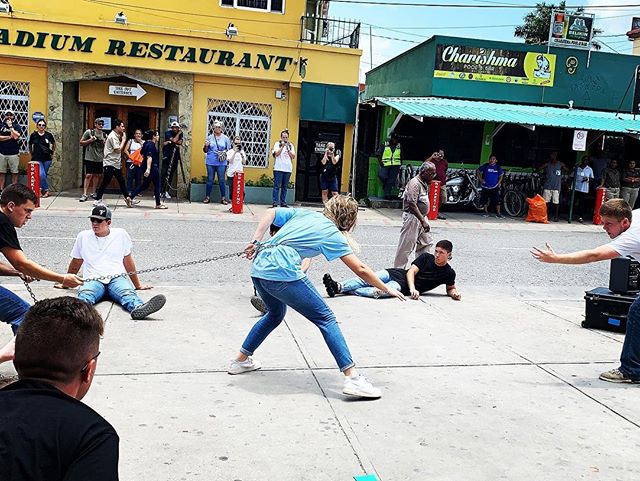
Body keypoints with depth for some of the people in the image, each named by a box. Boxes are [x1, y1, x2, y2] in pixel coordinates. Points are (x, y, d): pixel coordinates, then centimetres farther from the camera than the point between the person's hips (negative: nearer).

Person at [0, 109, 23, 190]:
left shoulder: (17, 126, 5)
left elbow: (16, 136, -12)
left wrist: (10, 126, -7)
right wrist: (10, 137, -7)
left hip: (14, 153, -2)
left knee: (14, 172, 1)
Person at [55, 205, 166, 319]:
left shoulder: (120, 234, 12)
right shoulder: (83, 236, 15)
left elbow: (128, 263, 19)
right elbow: (75, 265, 28)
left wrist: (138, 285, 22)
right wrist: (65, 284, 34)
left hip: (117, 278, -1)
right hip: (93, 280, 1)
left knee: (127, 293, -37)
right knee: (84, 295, -37)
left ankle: (138, 309, -69)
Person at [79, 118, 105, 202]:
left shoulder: (104, 135, 11)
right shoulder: (89, 132, -2)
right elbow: (81, 142, 1)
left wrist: (105, 143, 0)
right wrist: (90, 140, -14)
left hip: (100, 159, 5)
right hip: (90, 158, -5)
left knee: (97, 175, 8)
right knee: (88, 175, -9)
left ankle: (93, 193, 21)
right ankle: (85, 194, -7)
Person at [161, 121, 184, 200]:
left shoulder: (180, 134, 8)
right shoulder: (168, 133, -2)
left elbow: (180, 142, -10)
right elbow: (174, 140, -16)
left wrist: (169, 142, -16)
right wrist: (179, 133, -7)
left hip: (175, 157, 3)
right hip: (167, 156, -3)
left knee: (170, 175, 4)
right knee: (164, 173, -10)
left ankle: (166, 191, 10)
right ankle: (160, 191, -10)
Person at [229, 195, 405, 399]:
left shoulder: (304, 213, 22)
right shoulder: (333, 235, 7)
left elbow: (270, 213, 13)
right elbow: (360, 269, 4)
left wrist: (256, 242, 9)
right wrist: (387, 289, 13)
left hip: (259, 269, 7)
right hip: (283, 274, -7)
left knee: (275, 313, 31)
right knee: (326, 319, 0)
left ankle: (241, 360, 42)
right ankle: (352, 378, -7)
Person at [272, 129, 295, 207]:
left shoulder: (291, 145, 14)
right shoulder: (277, 144, 5)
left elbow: (293, 156, 5)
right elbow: (276, 154, -8)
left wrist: (288, 149, -7)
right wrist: (282, 147, -16)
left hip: (288, 169, 4)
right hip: (278, 168, -3)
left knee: (285, 187, 6)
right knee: (277, 186, -5)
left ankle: (283, 203, 9)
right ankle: (275, 203, -4)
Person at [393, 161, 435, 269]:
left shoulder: (424, 184, 12)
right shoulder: (415, 183, -18)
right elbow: (412, 204, -25)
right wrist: (423, 221, -26)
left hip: (422, 217, 10)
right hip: (412, 218, -10)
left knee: (427, 242, 15)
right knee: (406, 246, -3)